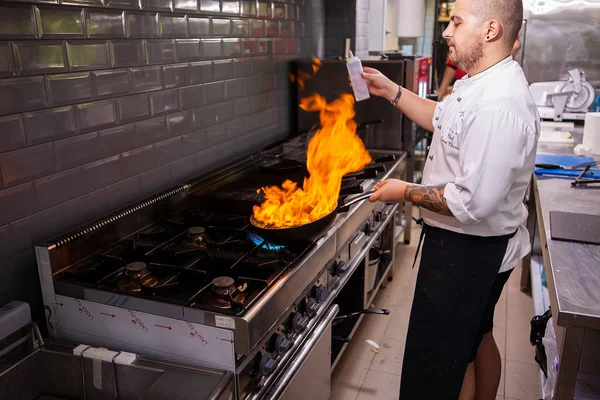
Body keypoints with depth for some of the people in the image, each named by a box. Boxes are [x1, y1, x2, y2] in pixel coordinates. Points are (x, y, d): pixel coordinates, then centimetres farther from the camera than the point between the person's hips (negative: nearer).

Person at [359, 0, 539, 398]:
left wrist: (406, 192, -18)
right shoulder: (482, 81, 4)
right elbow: (443, 119, 21)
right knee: (477, 336, 28)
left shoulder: (499, 107, -31)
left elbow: (472, 202, -32)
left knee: (444, 360, 7)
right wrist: (391, 91, 12)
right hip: (479, 244, 10)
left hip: (467, 250, -10)